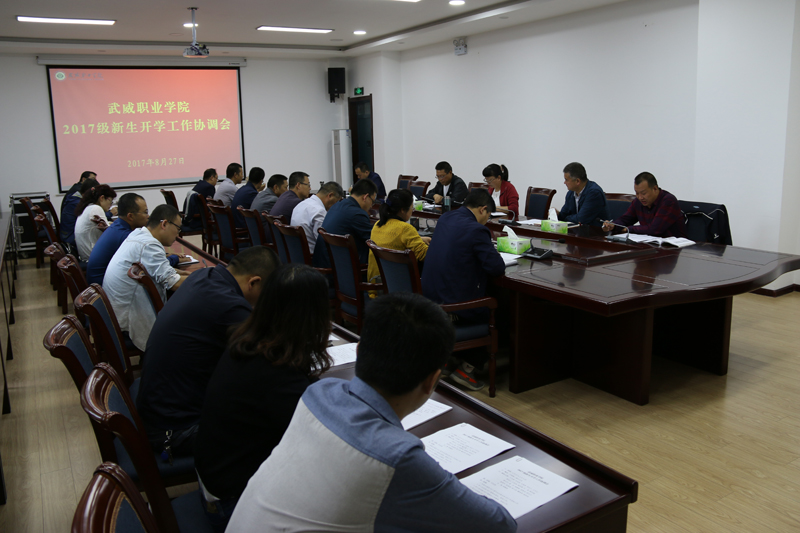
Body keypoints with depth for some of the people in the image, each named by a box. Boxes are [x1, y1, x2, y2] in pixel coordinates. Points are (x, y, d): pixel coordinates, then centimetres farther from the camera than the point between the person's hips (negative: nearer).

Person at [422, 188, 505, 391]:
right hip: (455, 307, -8)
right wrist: (489, 249, 6)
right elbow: (497, 268, -14)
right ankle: (467, 369, 11)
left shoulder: (445, 218, 8)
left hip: (430, 299, 8)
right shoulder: (477, 230, -16)